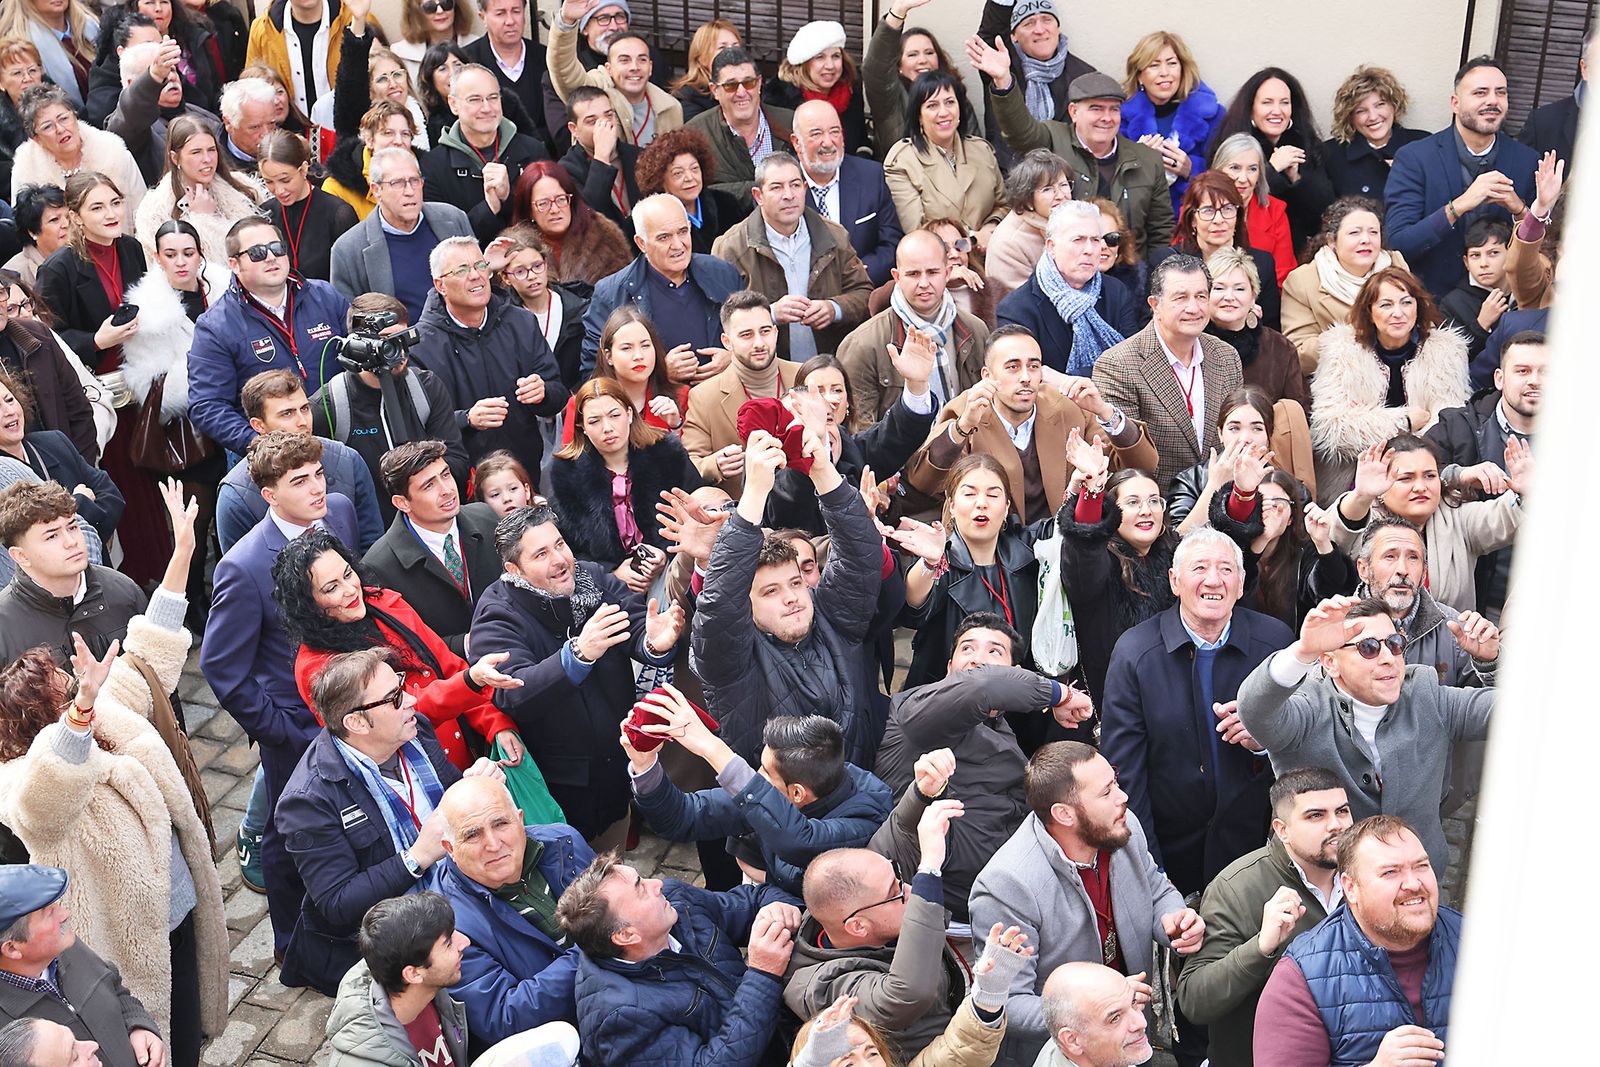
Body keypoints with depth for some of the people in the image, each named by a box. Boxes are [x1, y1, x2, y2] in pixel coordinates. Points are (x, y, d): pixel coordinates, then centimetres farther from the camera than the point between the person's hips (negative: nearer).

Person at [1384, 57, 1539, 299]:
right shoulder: (1413, 159, -5)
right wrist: (1460, 205, -22)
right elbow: (1396, 244, -14)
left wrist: (1518, 209, -11)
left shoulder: (1526, 160, 4)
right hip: (1430, 297, -3)